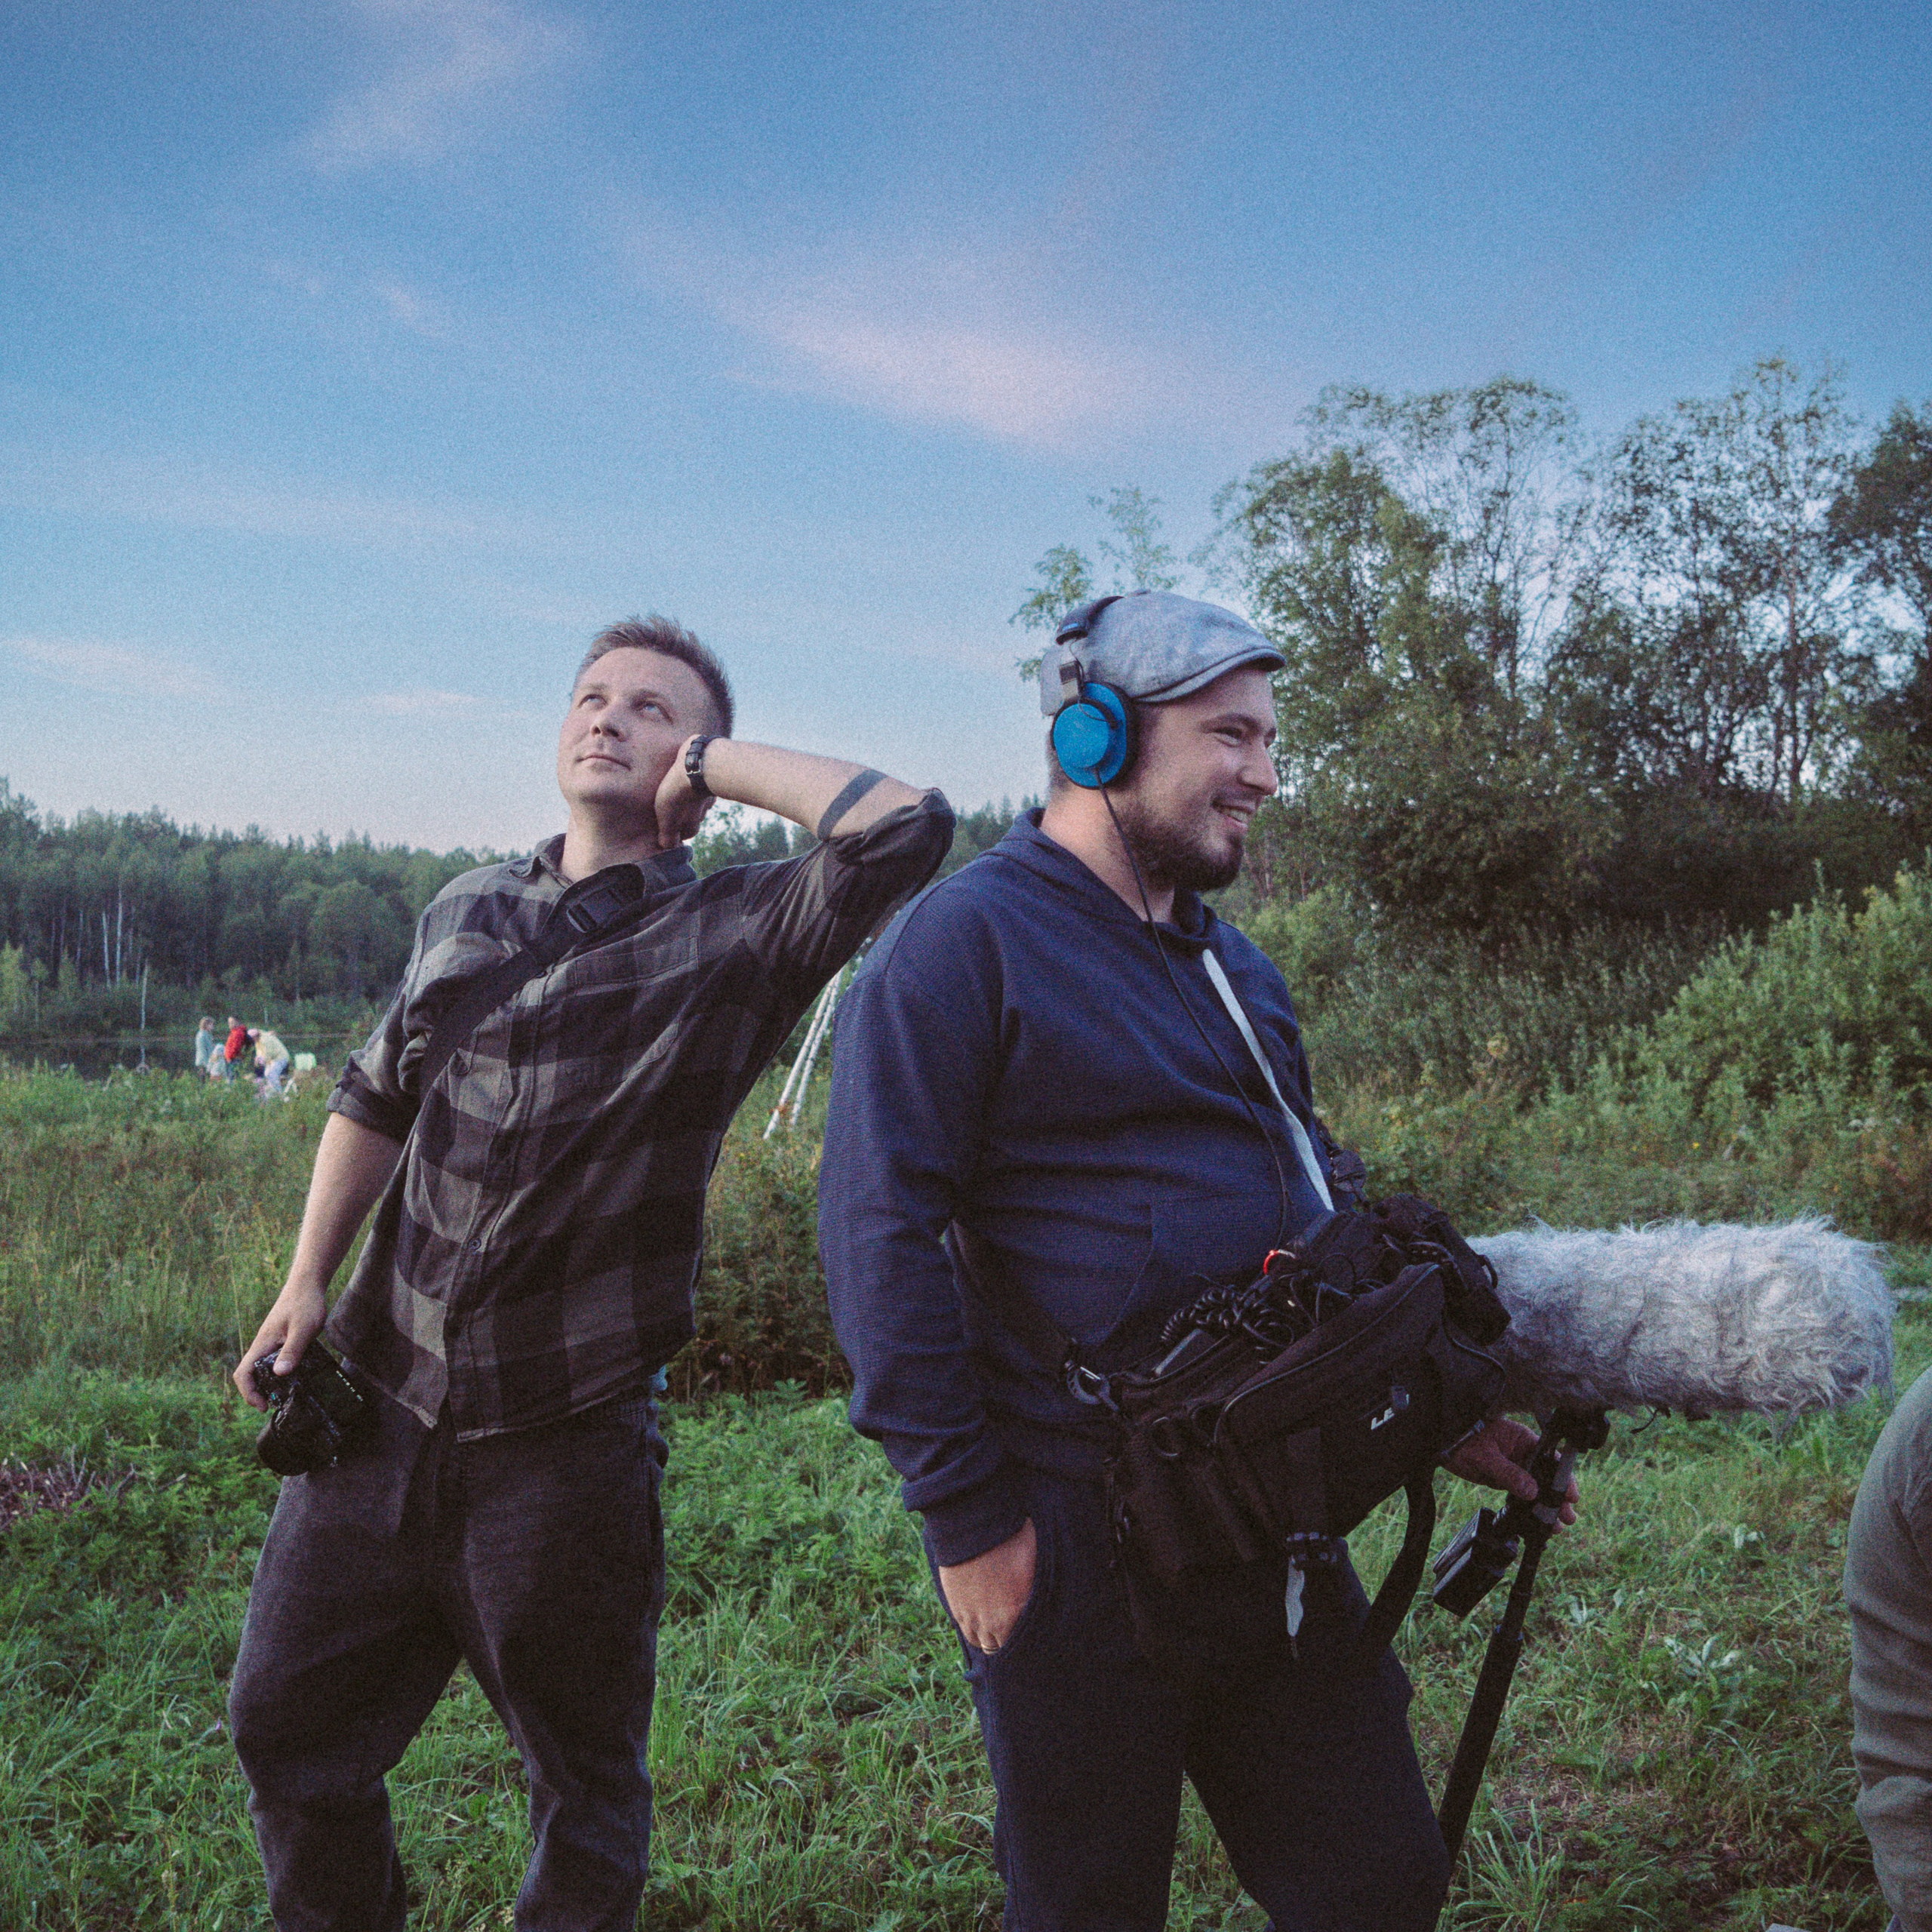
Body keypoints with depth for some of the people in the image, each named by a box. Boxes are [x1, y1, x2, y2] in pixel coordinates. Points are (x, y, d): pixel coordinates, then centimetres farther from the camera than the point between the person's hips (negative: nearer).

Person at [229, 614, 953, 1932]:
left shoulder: (735, 935, -8)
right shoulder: (467, 915, 10)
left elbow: (906, 826, -23)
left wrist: (721, 760, -11)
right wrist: (308, 1284, 12)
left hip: (570, 1441, -4)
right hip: (381, 1402, 5)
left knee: (586, 1783, 13)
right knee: (287, 1728, 17)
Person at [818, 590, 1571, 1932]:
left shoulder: (1232, 965, 15)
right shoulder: (963, 942, -11)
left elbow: (1321, 1205, 24)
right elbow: (883, 1233, -16)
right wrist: (969, 1517, -17)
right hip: (1077, 1543, -7)